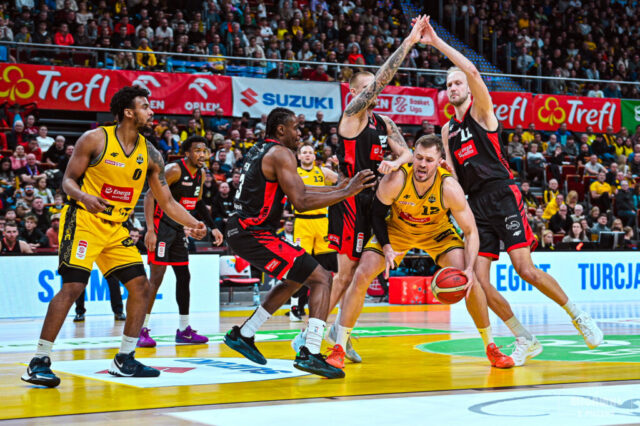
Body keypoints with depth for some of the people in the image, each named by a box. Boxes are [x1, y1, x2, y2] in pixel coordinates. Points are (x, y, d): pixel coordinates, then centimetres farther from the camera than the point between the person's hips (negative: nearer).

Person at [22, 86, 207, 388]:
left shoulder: (150, 154, 5)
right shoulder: (95, 139, -8)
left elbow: (166, 201, 8)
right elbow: (68, 179, -5)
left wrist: (194, 224, -7)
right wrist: (84, 197, -27)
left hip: (116, 228, 6)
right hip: (84, 222, -6)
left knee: (141, 287, 1)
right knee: (73, 286, -17)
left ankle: (124, 360, 13)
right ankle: (39, 362, -10)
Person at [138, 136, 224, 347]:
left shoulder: (201, 175, 8)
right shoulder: (174, 170, -17)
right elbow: (150, 196, -21)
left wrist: (213, 227, 15)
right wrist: (150, 231, -27)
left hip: (179, 228, 9)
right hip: (161, 226, -9)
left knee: (184, 277, 10)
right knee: (156, 277, -11)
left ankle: (184, 330, 18)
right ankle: (142, 330, -6)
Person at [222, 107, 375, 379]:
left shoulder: (260, 150, 19)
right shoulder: (281, 153, -11)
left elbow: (298, 190, 25)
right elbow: (301, 202, -20)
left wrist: (339, 188, 20)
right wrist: (347, 193, -14)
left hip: (242, 231, 10)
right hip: (253, 234, -10)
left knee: (297, 279, 27)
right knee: (322, 278, -9)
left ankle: (243, 335, 30)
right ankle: (310, 354, -18)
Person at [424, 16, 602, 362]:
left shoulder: (481, 111, 2)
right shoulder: (447, 129, 20)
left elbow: (472, 71, -16)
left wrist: (436, 42, -17)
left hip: (503, 196, -6)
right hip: (476, 206, 6)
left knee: (526, 269, -15)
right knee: (478, 280, -6)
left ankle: (578, 316, 6)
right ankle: (525, 340, 6)